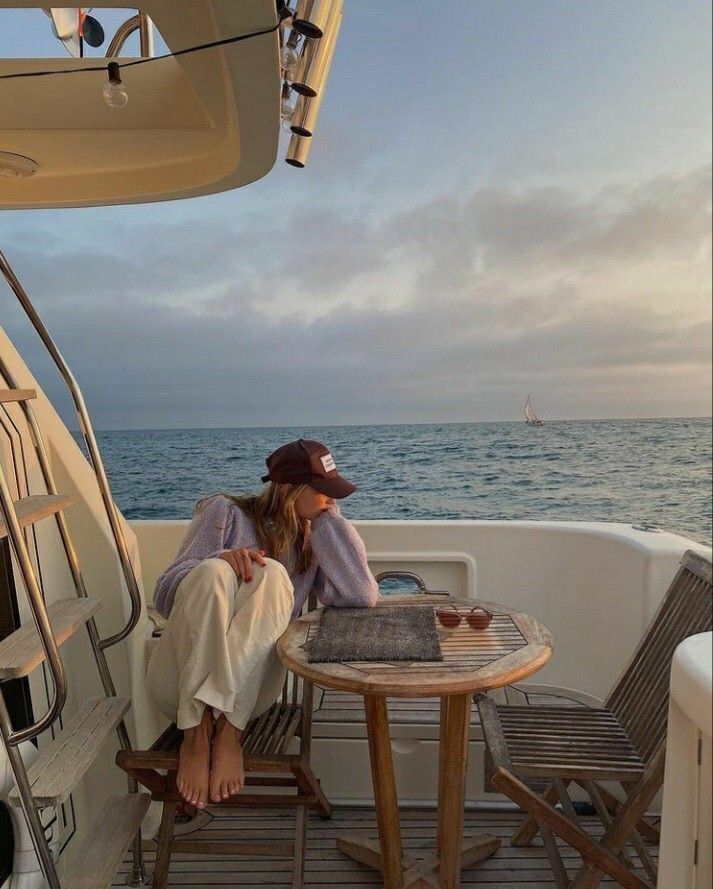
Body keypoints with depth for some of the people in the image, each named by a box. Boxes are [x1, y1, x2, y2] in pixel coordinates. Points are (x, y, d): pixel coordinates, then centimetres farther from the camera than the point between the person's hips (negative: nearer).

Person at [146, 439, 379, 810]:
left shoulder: (313, 537, 10)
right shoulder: (227, 512, 1)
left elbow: (362, 595, -7)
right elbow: (165, 595, -5)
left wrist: (328, 517, -2)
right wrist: (221, 560, -25)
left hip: (249, 687, 2)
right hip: (179, 681, -1)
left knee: (272, 575, -25)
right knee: (214, 572, -29)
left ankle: (228, 730, -26)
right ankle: (196, 733, -27)